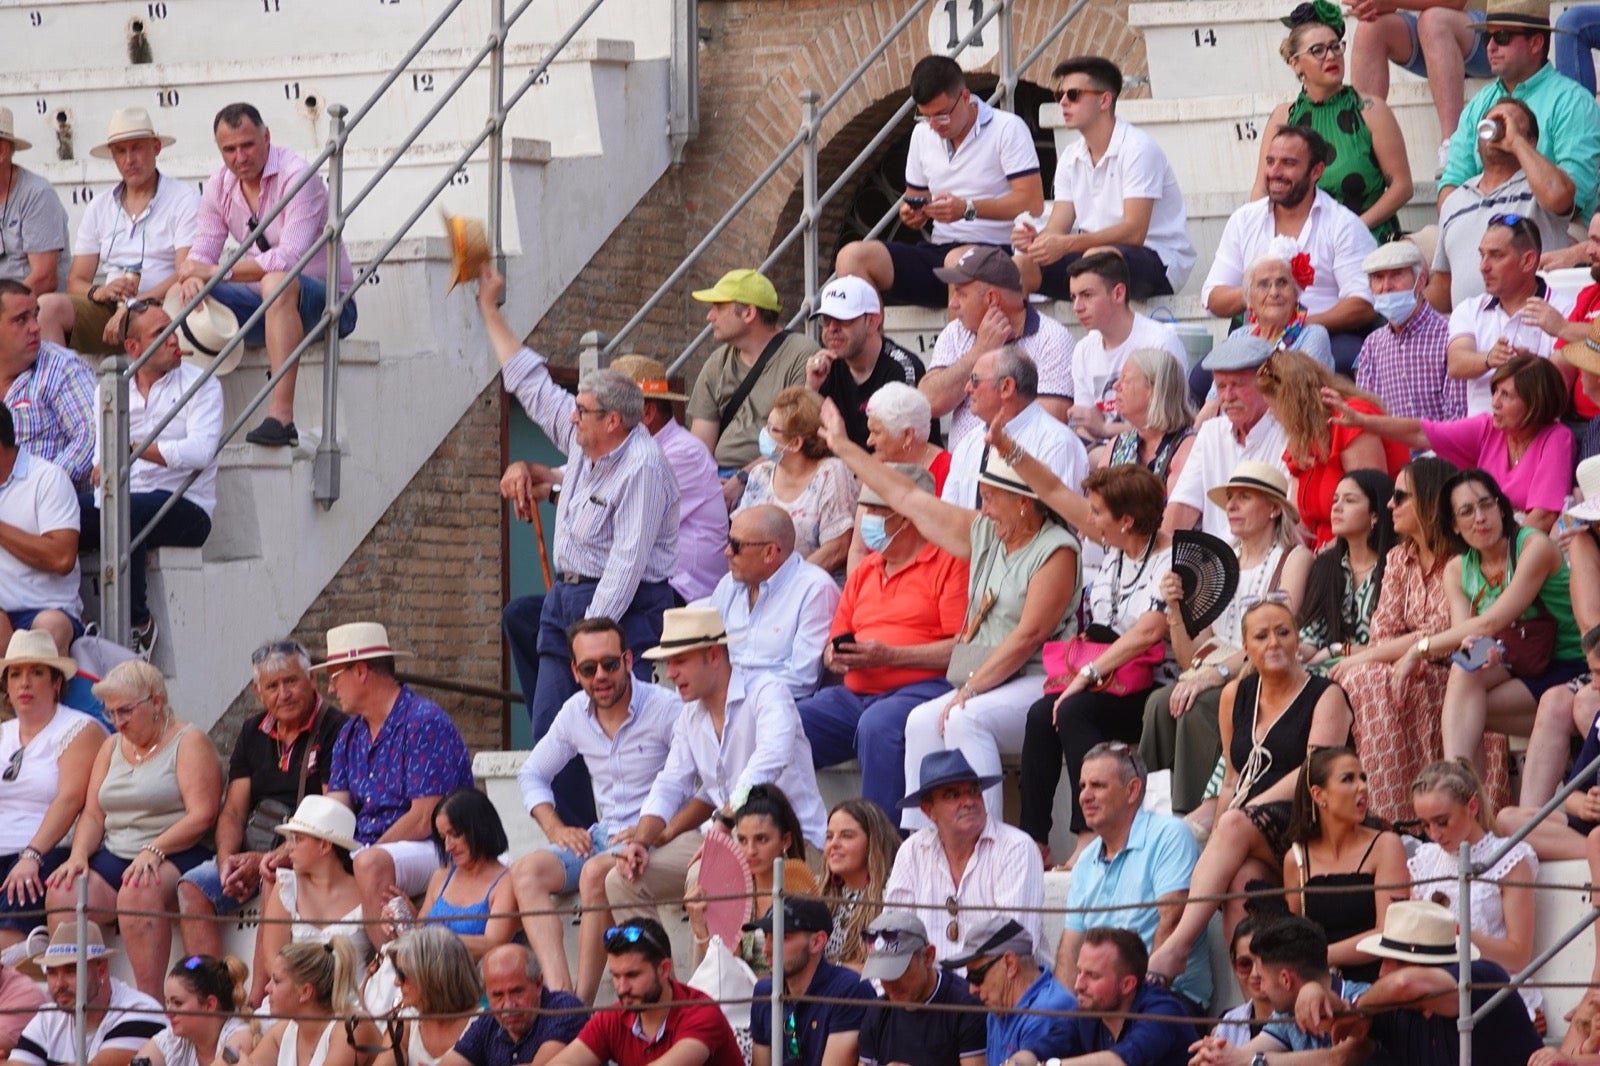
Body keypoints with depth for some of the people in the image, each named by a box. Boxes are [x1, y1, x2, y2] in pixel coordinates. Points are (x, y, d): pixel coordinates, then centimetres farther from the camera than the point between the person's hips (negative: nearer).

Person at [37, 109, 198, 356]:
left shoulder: (184, 198, 4)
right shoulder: (99, 208, 19)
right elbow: (76, 281, 16)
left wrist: (134, 305, -19)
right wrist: (98, 292, -9)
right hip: (108, 308, 5)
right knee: (47, 306, -22)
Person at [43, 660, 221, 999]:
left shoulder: (189, 743, -1)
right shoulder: (112, 747, 20)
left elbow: (202, 815, -13)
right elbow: (93, 814, 16)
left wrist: (153, 851, -24)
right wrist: (78, 855, -4)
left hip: (176, 857, -6)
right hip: (114, 857, 6)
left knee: (138, 892, -38)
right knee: (61, 894, -22)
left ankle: (149, 1000, -40)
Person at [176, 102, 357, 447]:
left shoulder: (296, 177, -18)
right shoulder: (219, 186, 4)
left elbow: (289, 259, -29)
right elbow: (201, 253, 2)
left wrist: (217, 272, -28)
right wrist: (191, 276, -24)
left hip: (327, 299, -7)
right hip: (267, 303, 7)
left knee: (277, 283, -40)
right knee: (182, 296, -11)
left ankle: (281, 415, -48)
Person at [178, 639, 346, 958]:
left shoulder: (335, 730, -6)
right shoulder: (253, 732, 15)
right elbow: (233, 811, 14)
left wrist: (267, 860, -20)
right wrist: (227, 859, -9)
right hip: (251, 854, 7)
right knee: (191, 889, -16)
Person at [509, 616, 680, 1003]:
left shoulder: (665, 708, -9)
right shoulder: (575, 714, 9)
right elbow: (532, 774, 23)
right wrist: (556, 829, 5)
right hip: (602, 837, 6)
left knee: (597, 872, -35)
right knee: (525, 872, -18)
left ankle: (582, 1001, -34)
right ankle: (558, 992, -35)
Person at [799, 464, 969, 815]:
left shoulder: (949, 562, -1)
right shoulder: (864, 571, 24)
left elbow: (962, 649, -11)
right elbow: (835, 641, 27)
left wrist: (890, 656, -16)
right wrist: (834, 657, 2)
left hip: (921, 688, -8)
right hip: (853, 693, 8)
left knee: (878, 726, -38)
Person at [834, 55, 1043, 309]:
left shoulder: (1007, 129, -2)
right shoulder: (923, 134, 16)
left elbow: (1032, 203, -11)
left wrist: (968, 209, -21)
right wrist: (911, 214, 1)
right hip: (940, 250, 6)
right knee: (853, 257, -17)